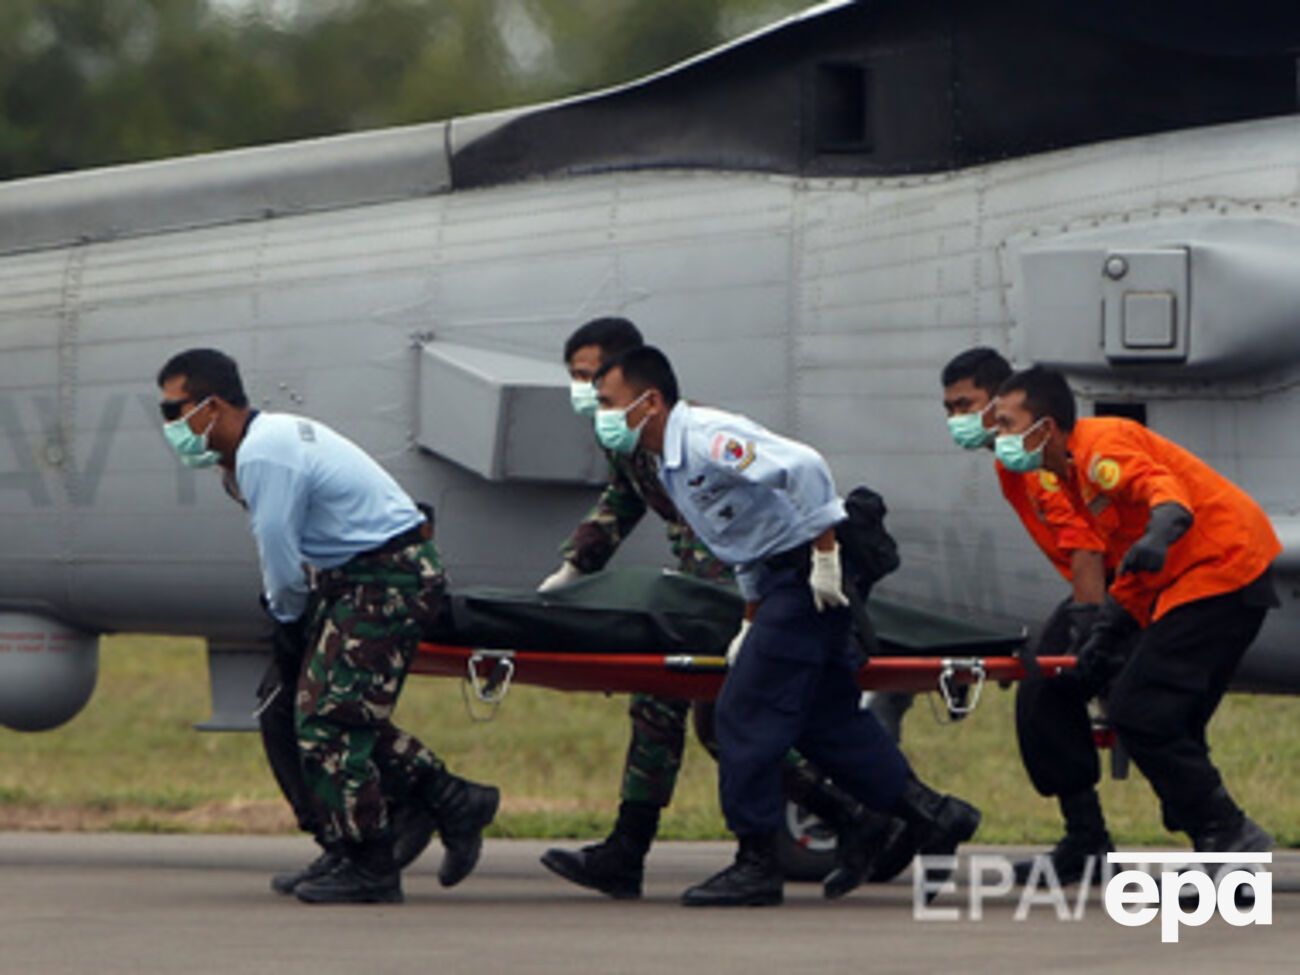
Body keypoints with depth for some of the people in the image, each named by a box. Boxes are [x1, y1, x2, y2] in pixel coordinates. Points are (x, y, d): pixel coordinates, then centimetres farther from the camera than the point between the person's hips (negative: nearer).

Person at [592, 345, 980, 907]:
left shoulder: (705, 438, -18)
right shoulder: (671, 465, 15)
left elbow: (802, 467, -28)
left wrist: (825, 552, -25)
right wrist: (751, 623, 20)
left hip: (812, 576, -10)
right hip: (788, 578, 10)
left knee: (747, 711, -9)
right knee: (823, 716, 13)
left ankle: (755, 864, -3)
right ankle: (933, 816, 20)